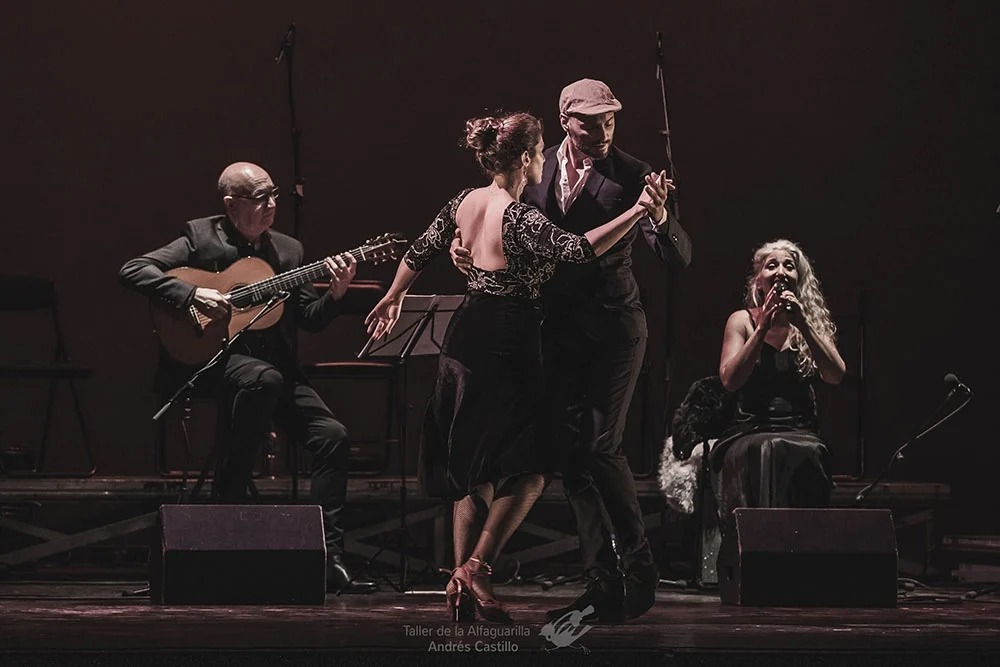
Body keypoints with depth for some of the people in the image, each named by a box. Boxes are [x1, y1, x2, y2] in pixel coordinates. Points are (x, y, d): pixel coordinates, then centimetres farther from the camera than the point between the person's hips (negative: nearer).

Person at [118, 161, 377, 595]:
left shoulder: (288, 250, 15)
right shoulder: (200, 237, 0)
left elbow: (310, 320, 14)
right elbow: (132, 271, -9)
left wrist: (335, 294, -7)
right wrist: (193, 295, -20)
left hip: (277, 366, 6)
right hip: (211, 361, -6)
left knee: (332, 435, -12)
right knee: (263, 379, -38)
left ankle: (328, 556, -10)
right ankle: (228, 499, -24)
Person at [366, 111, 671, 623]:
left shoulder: (464, 202, 5)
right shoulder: (519, 219, -19)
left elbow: (419, 253, 16)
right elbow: (581, 249, -30)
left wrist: (392, 299, 33)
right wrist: (638, 210, -33)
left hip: (464, 341, 8)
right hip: (508, 347, -8)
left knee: (471, 471, 15)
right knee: (527, 471, 0)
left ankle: (459, 583, 13)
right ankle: (477, 569, -11)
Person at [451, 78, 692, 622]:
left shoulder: (630, 176, -8)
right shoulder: (538, 168, 4)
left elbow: (678, 256, -13)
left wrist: (658, 215, -33)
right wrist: (466, 242, -1)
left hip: (613, 328, -5)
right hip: (558, 328, 5)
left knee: (601, 446, -12)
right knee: (572, 455, 3)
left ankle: (638, 569, 4)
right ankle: (603, 586, 7)